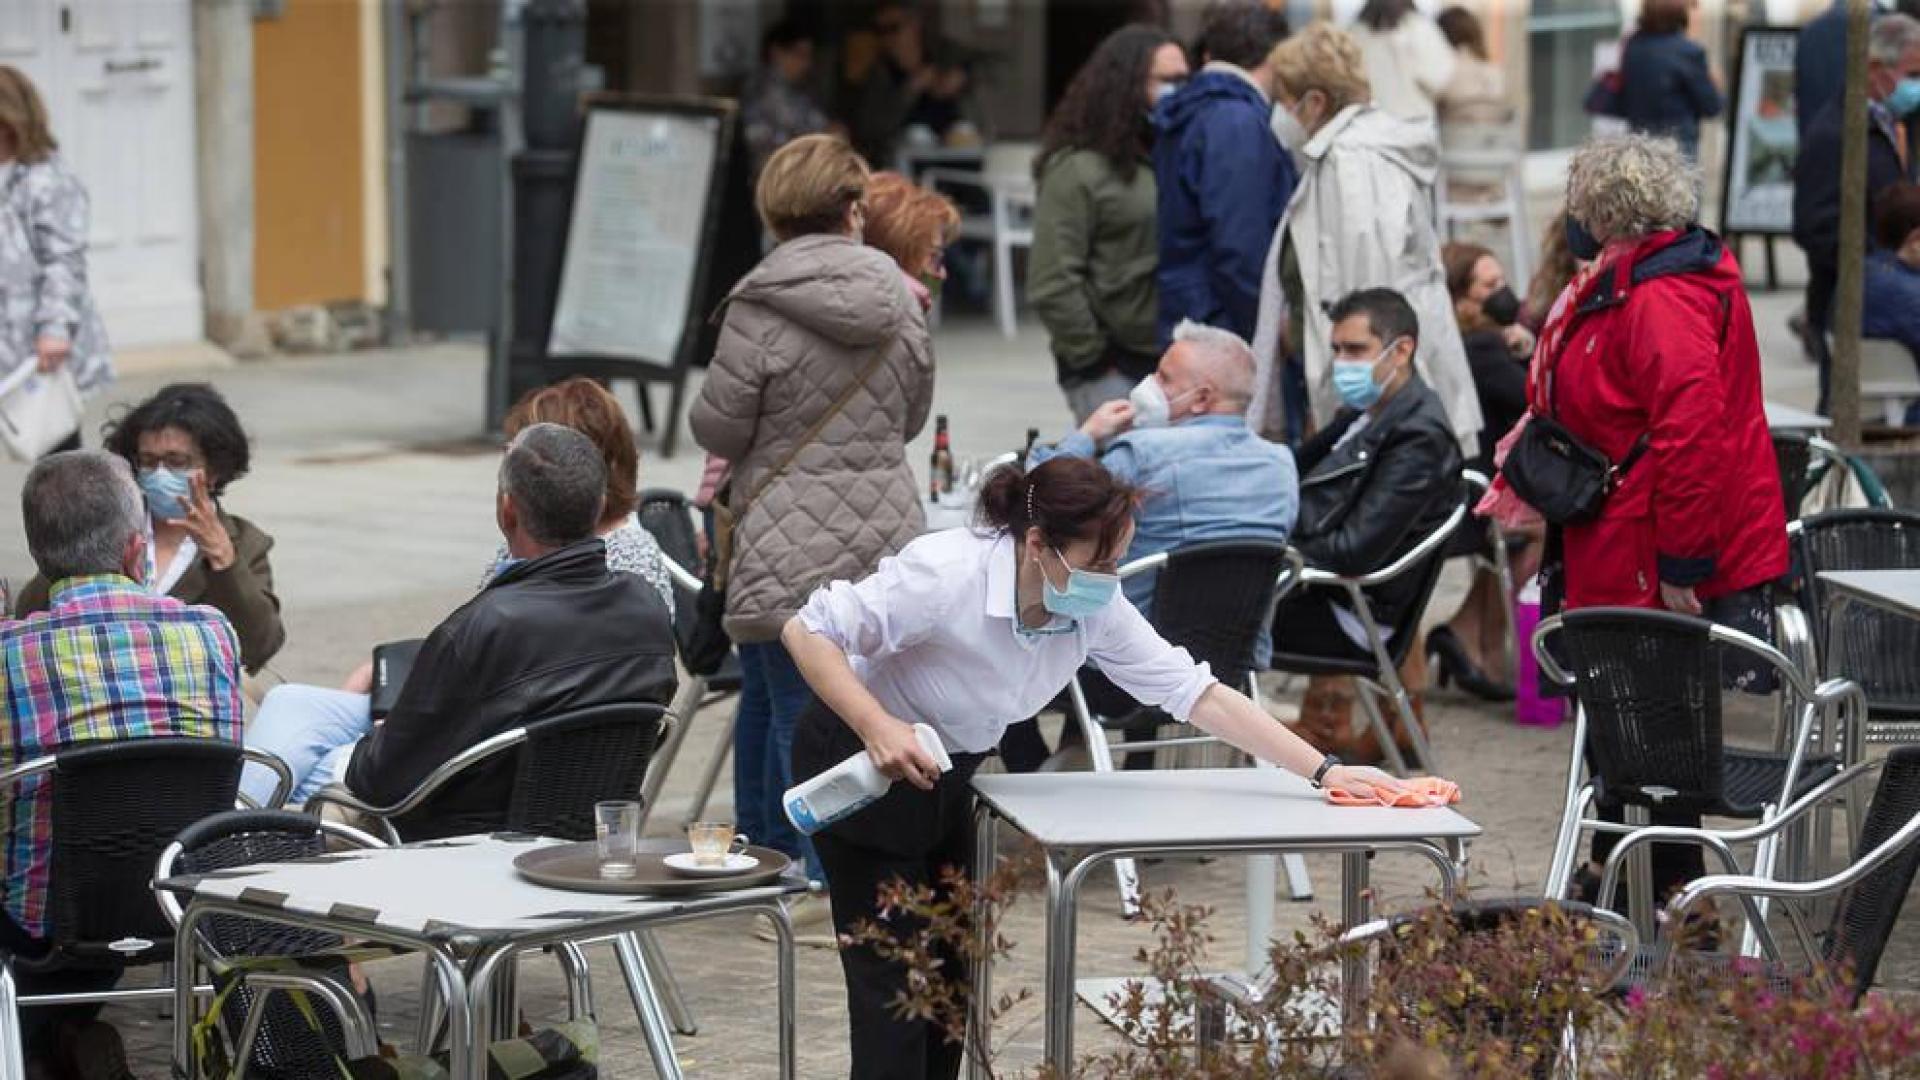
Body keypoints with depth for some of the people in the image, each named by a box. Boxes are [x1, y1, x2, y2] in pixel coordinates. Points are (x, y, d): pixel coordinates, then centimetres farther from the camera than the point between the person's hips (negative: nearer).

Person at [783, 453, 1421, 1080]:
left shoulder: (1094, 609, -15)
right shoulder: (948, 575, -33)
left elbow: (1196, 693, -11)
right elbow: (807, 632, -28)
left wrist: (1323, 771, -15)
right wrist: (878, 730, -40)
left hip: (946, 778, 7)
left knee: (950, 975, 9)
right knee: (894, 979, -8)